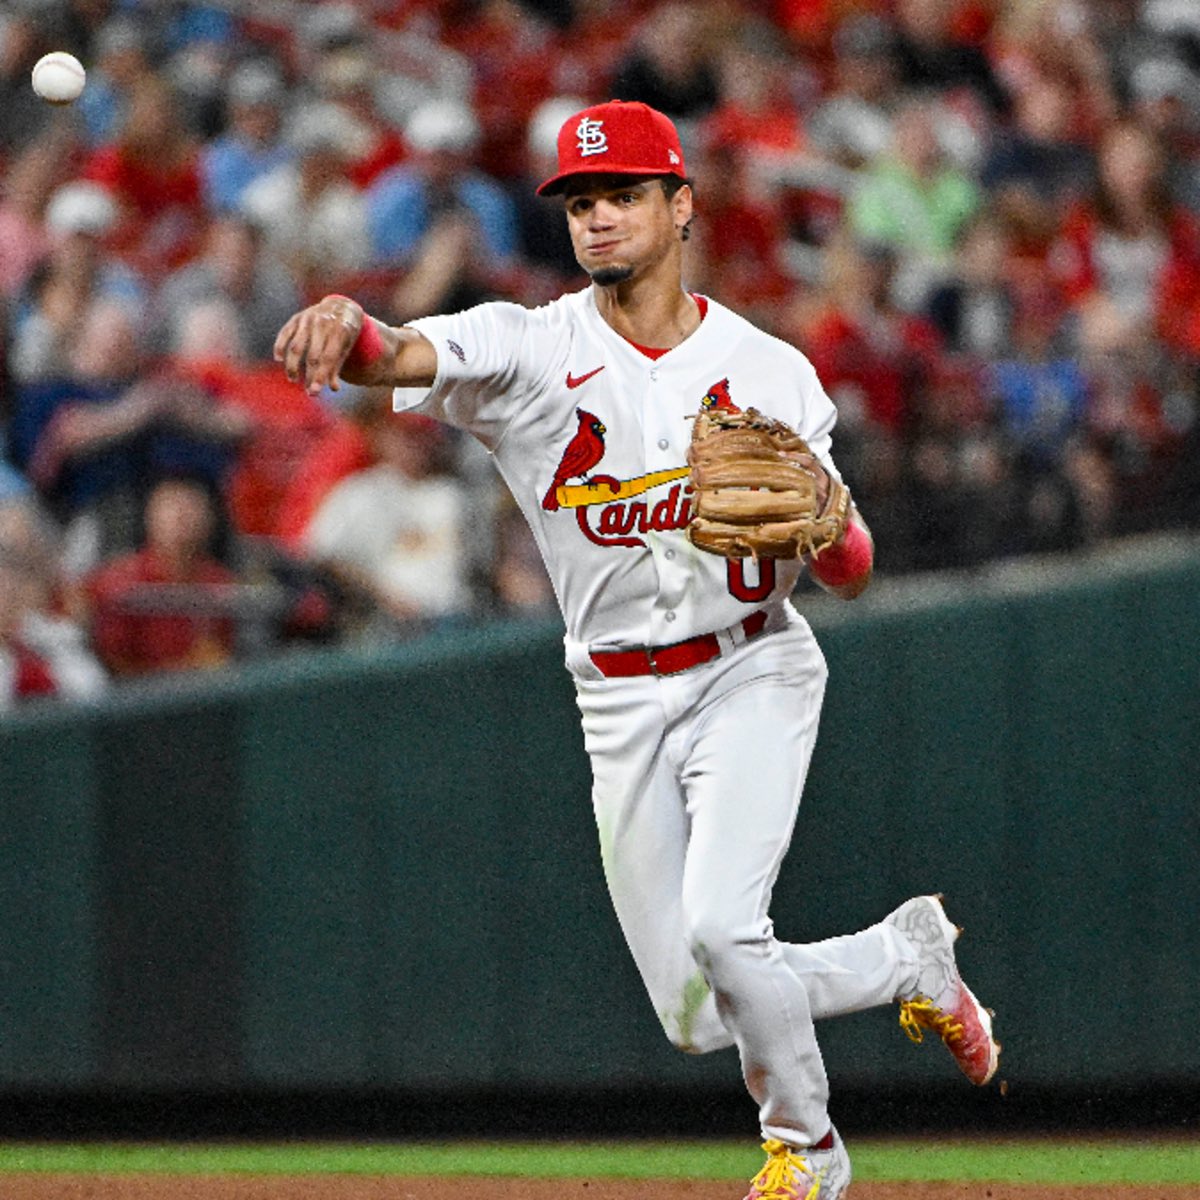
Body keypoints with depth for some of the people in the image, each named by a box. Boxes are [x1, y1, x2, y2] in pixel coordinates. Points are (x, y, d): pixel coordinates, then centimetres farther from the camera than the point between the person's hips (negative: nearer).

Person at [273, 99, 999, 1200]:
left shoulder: (769, 372, -2)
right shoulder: (530, 351, -4)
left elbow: (852, 577, 1)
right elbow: (403, 356, -27)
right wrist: (344, 322, -50)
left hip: (752, 672, -2)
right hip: (622, 705, 2)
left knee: (719, 925, -25)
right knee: (697, 1017, 3)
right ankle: (908, 958, 30)